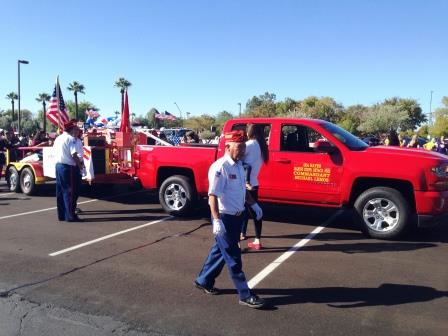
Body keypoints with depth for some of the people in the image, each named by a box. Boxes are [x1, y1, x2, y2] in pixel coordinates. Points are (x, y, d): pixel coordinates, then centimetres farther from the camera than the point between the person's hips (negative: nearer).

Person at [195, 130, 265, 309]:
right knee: (233, 257, 1)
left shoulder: (239, 165, 8)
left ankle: (204, 281, 36)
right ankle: (245, 295, 10)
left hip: (237, 216, 9)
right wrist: (217, 220, -30)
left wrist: (253, 204, 15)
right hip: (225, 218, -9)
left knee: (220, 250, 19)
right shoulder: (220, 167, -20)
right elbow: (213, 195, -24)